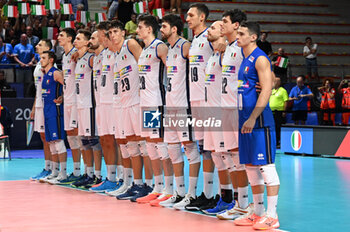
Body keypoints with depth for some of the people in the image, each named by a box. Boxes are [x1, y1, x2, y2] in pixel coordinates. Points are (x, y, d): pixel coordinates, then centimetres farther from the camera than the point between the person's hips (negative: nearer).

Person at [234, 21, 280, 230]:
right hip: (246, 119, 10)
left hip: (260, 121, -10)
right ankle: (258, 213, 20)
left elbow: (266, 90, -19)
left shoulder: (260, 59, -10)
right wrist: (244, 118, 17)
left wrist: (253, 118, -23)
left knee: (266, 166, -7)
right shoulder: (244, 60, 17)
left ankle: (272, 216, -4)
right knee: (251, 166, 12)